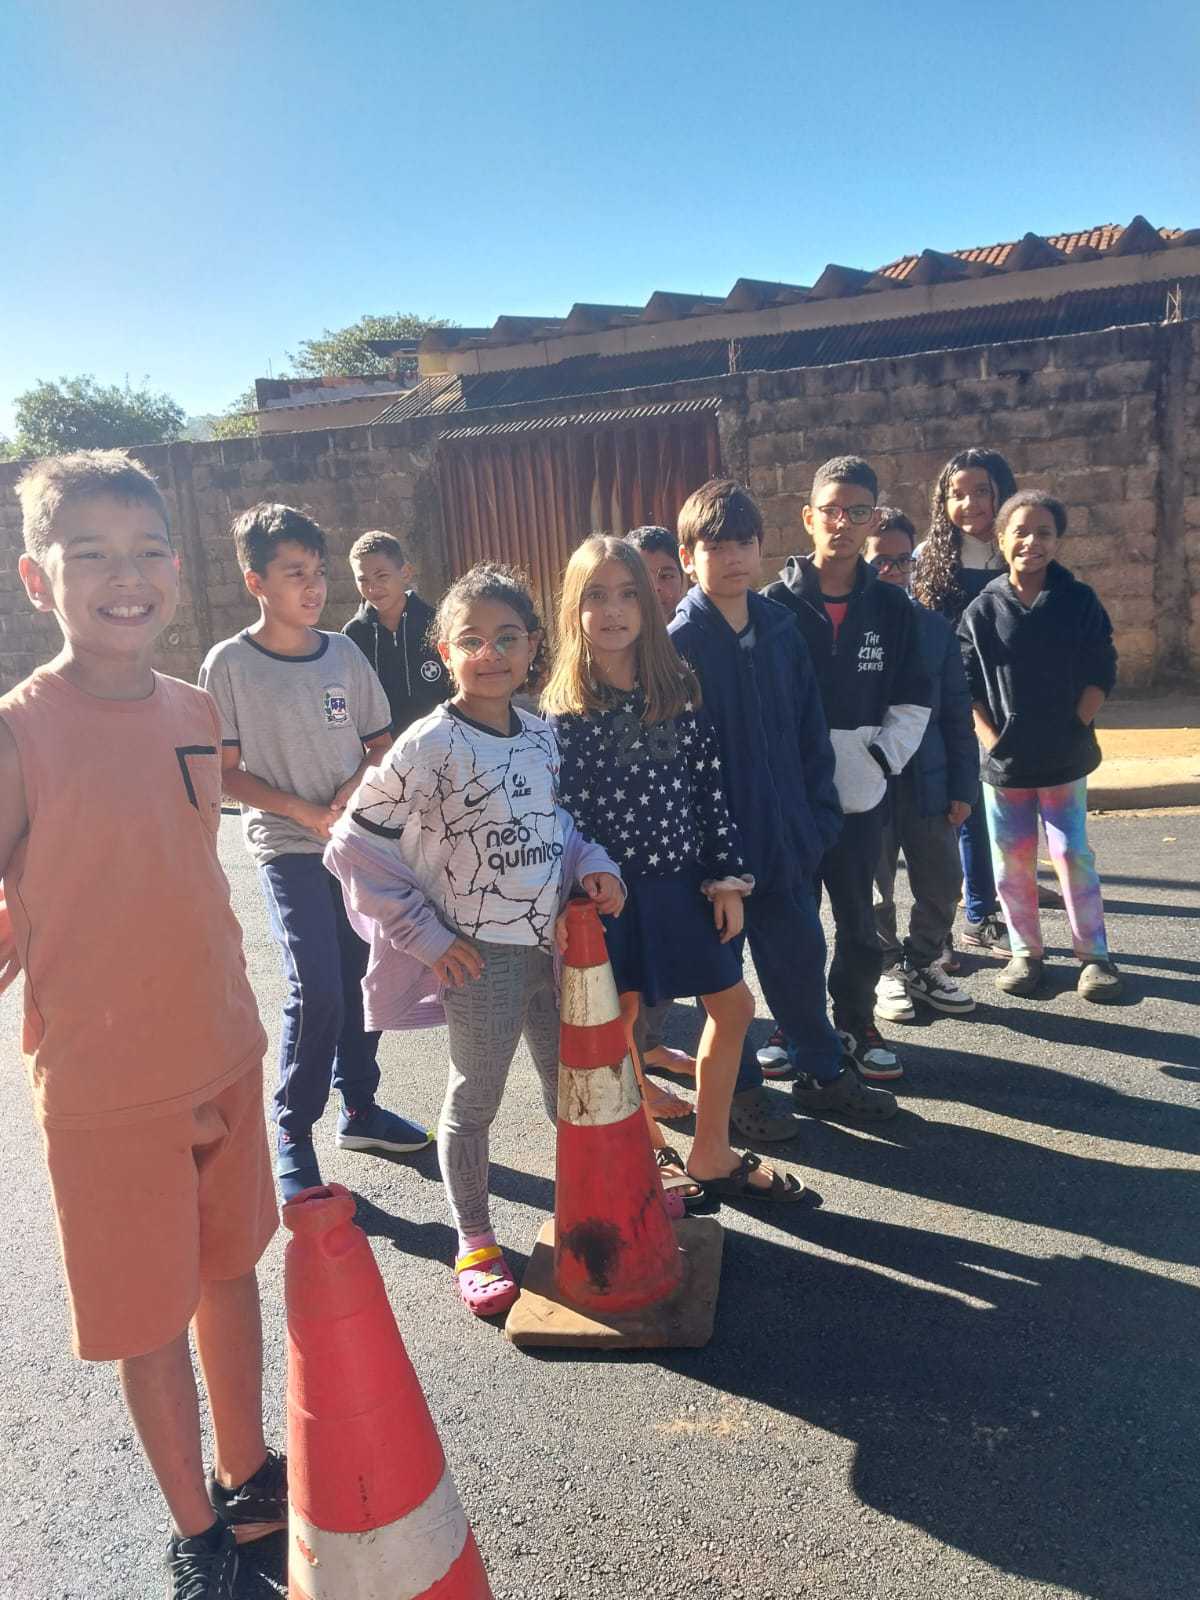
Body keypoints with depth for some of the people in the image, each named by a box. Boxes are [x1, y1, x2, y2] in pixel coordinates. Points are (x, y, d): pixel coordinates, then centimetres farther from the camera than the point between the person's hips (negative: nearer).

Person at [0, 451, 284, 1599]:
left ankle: (249, 1472, 45)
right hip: (105, 1083, -5)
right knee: (149, 1314, 12)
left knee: (230, 1267, 21)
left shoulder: (194, 712, 1)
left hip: (224, 1054, 5)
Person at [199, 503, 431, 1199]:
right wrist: (306, 812, -14)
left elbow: (382, 744, 11)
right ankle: (293, 1134, 6)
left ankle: (359, 1108, 29)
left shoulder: (344, 653, 5)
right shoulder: (231, 663, -6)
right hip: (289, 847, -4)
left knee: (362, 976, 10)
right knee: (318, 987, -14)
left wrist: (356, 786, -9)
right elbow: (226, 771, -5)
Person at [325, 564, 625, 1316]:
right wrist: (423, 935, -14)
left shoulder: (542, 735, 4)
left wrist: (593, 865, -2)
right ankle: (475, 1241, 32)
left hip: (556, 942, 6)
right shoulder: (430, 746, -15)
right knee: (475, 1100, 11)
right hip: (481, 956, -5)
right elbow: (354, 844, -14)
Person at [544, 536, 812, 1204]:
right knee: (618, 1024, 8)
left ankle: (712, 1154, 31)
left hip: (683, 879, 4)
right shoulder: (561, 710, -9)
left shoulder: (681, 688, 0)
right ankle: (652, 1153, 32)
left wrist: (728, 878, 0)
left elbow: (710, 787, 2)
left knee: (734, 1006, 12)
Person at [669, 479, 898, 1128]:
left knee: (801, 954, 17)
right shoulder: (679, 642, -12)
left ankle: (823, 1075, 35)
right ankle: (738, 1088, 28)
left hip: (785, 834, 5)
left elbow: (810, 728, 9)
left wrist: (820, 813, 5)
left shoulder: (781, 627, 4)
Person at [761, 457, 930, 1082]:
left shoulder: (890, 607, 4)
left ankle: (857, 1022, 29)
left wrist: (880, 761, -5)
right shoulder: (775, 604, -3)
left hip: (860, 793, 2)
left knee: (858, 919, 12)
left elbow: (911, 704, 7)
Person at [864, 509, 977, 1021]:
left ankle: (923, 964, 32)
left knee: (942, 883, 10)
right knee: (874, 887, 10)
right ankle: (886, 969, 30)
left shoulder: (934, 628, 6)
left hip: (927, 780, 4)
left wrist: (963, 786, 4)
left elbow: (957, 714, 7)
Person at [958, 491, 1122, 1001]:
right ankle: (1025, 952, 23)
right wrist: (989, 737, -9)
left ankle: (1094, 954, 16)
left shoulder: (1079, 601, -1)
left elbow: (1101, 673, 0)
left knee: (1072, 853, 2)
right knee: (1011, 860, 8)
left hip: (1065, 755, -1)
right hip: (1004, 759, 1)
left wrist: (1075, 726, -8)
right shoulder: (982, 609, -1)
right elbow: (965, 685, 0)